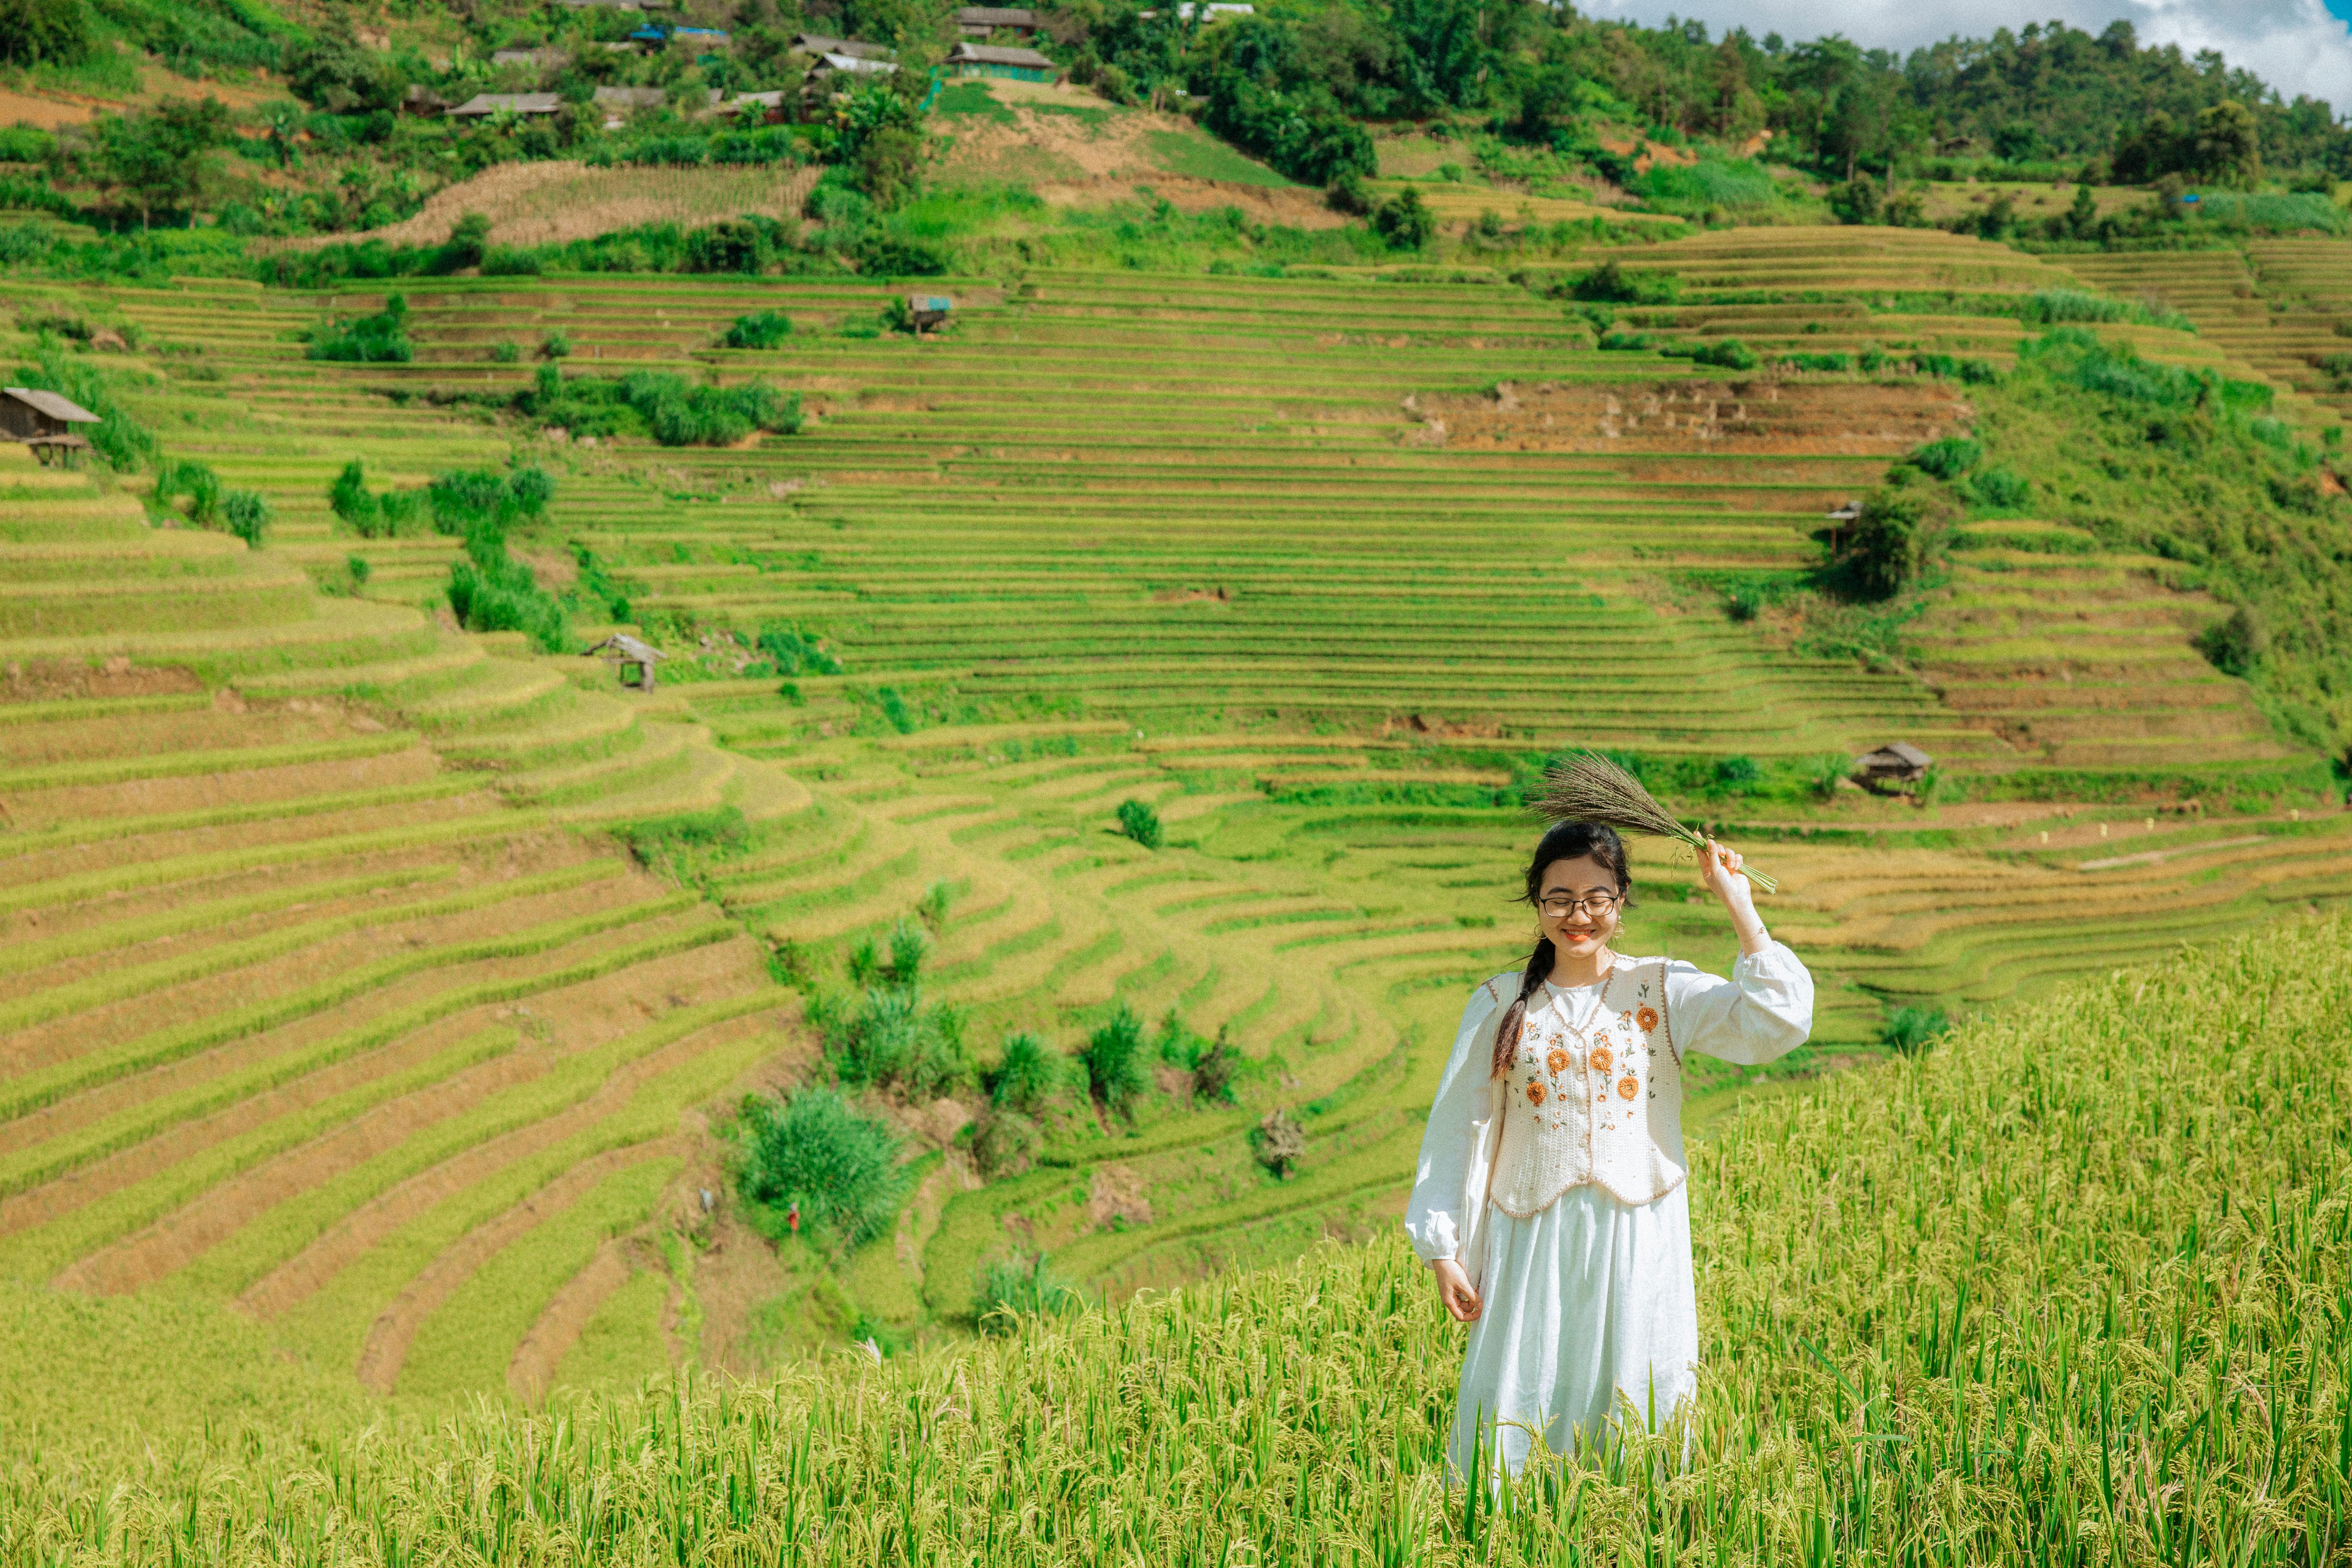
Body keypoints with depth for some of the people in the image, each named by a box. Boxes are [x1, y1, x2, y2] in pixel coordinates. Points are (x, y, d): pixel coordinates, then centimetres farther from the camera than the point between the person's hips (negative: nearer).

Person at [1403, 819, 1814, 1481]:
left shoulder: (1666, 993, 3)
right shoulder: (1499, 1006, 6)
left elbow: (1778, 1022, -12)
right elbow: (1455, 1130, 8)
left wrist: (1739, 904, -9)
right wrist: (1441, 1250, 2)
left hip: (1637, 1238, 0)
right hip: (1532, 1241, 1)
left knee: (1638, 1419, 4)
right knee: (1516, 1412, 1)